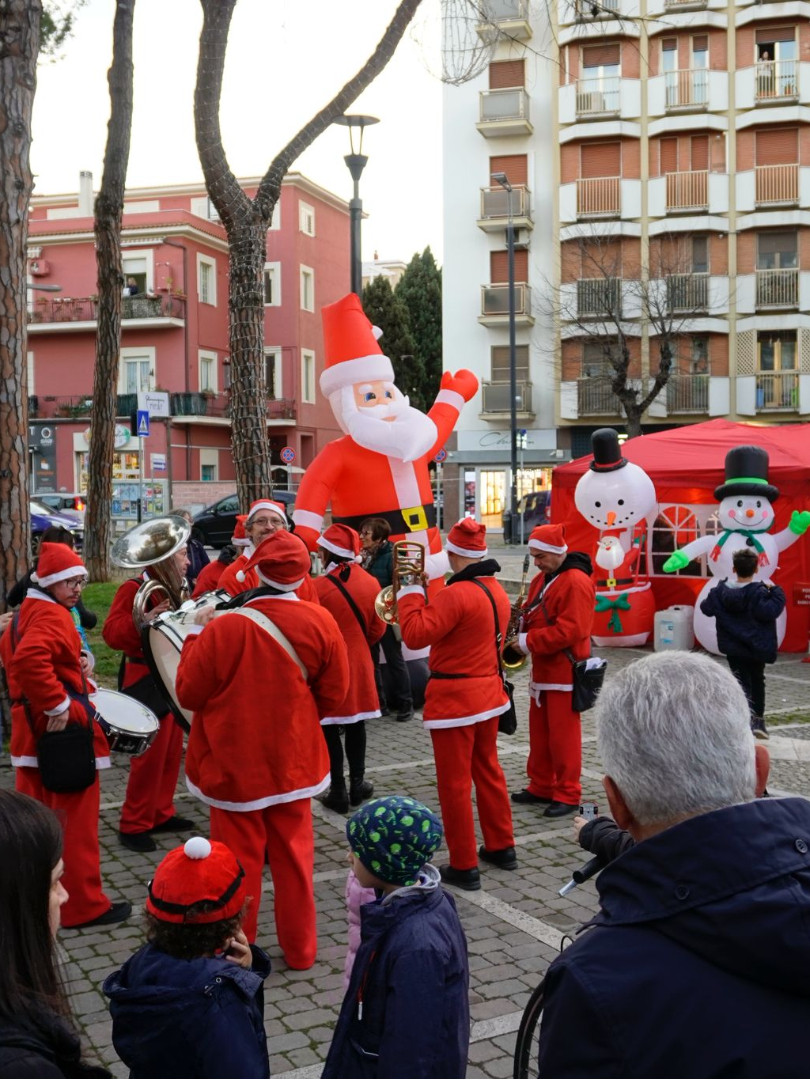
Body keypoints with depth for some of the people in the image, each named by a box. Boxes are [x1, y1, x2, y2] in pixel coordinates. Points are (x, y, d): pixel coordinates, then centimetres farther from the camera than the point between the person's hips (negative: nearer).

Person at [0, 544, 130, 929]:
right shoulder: (52, 615, -18)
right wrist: (58, 706, -27)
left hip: (32, 732, 10)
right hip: (63, 733, -10)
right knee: (74, 823, 0)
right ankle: (84, 906, 8)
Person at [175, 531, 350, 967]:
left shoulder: (225, 627, -21)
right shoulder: (321, 622, -10)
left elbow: (189, 693, -11)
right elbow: (333, 694, -1)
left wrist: (196, 633, 0)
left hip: (234, 765, -3)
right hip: (293, 762, 3)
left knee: (239, 858, 10)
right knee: (293, 854, 17)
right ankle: (300, 948, 27)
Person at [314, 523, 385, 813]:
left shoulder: (318, 587, -18)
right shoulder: (370, 582, -3)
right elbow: (377, 628, 4)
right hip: (359, 664, 5)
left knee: (330, 729, 5)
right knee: (356, 725, 16)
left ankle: (338, 791, 8)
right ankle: (357, 785, 23)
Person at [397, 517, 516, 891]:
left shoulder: (456, 594, -22)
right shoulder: (497, 591, 6)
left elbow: (415, 635, -24)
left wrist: (410, 591, -14)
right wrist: (425, 594, 13)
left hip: (454, 698, -9)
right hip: (489, 692, 9)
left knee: (455, 782, 1)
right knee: (488, 770, 21)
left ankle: (464, 866, 8)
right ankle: (501, 847, 31)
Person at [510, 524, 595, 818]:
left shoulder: (576, 582, -17)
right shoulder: (542, 579, 14)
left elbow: (569, 630, -24)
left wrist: (527, 641, -20)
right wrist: (521, 619, -2)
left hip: (565, 670, -9)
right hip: (542, 669, 9)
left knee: (563, 735, -4)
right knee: (539, 732, 13)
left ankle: (568, 795, 4)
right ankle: (541, 786, 23)